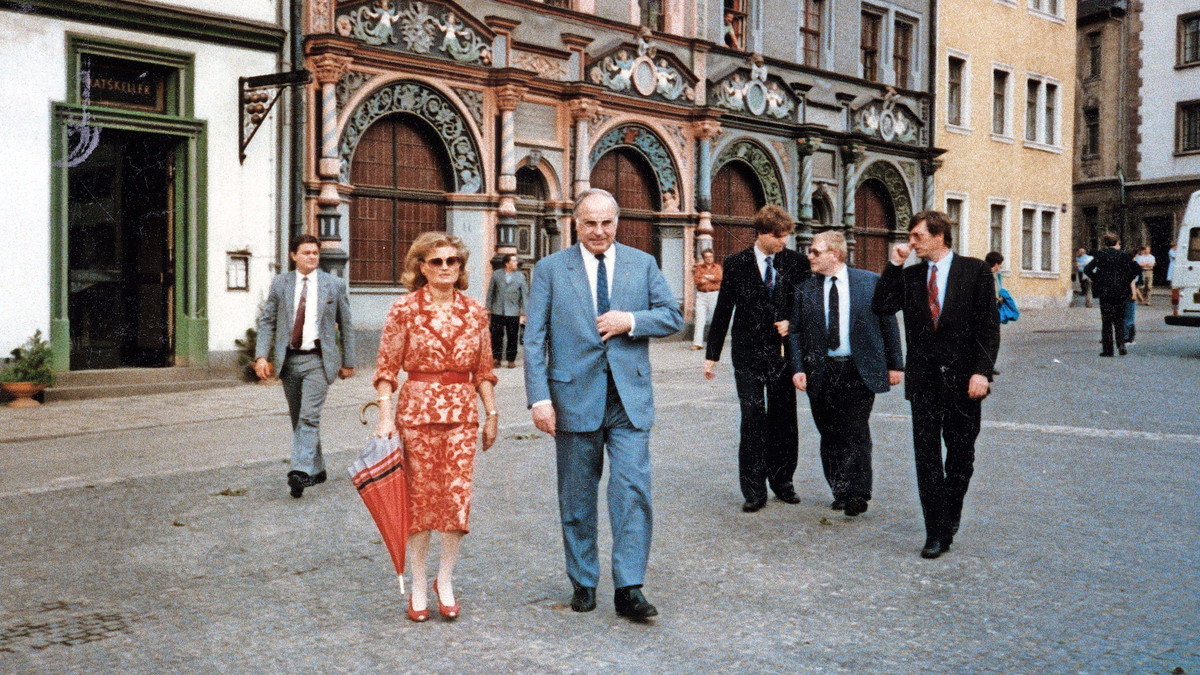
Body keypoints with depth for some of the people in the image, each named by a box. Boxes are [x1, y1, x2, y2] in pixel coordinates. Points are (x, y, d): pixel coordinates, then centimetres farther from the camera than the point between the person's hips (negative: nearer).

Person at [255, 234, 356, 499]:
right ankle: (316, 469, 24)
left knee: (309, 416, -17)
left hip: (318, 360, -3)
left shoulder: (334, 285, 3)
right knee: (298, 419, 11)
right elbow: (267, 321, 7)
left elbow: (346, 326, 7)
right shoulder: (280, 284, 7)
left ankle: (302, 472, -23)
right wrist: (262, 356, -5)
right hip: (289, 359, 3)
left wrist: (348, 362, 7)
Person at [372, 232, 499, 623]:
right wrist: (385, 417, -8)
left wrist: (492, 413, 11)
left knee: (458, 496, -1)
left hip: (463, 413, 2)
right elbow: (387, 368, -1)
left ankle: (445, 580, 18)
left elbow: (483, 370, 13)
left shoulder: (474, 312, 8)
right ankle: (418, 587, 17)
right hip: (417, 411, -2)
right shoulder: (404, 310, -1)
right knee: (420, 498, 3)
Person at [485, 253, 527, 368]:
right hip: (497, 311, 0)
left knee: (512, 337, 2)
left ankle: (511, 360, 14)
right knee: (496, 336, 2)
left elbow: (524, 295, 5)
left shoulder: (520, 276, 4)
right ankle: (496, 358, 13)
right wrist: (488, 307, 6)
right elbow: (490, 291, 10)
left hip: (513, 312, 0)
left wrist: (523, 313, 1)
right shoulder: (496, 274, 6)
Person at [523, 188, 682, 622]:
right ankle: (583, 582, 25)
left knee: (633, 490, -7)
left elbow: (673, 317, 8)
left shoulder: (642, 264, 8)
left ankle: (629, 588, 0)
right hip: (574, 397, 0)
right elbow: (534, 339, -2)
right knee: (577, 498, 10)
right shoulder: (550, 269, 3)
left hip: (630, 398, 0)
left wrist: (631, 320, -11)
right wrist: (539, 397, -11)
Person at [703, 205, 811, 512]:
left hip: (783, 351, 2)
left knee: (783, 418, 8)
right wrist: (712, 354, 2)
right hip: (749, 353, -2)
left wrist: (792, 322, -9)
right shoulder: (736, 264, -1)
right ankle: (753, 489, 3)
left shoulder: (796, 262, 2)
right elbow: (723, 310, 3)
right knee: (753, 418, -3)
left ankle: (782, 481, 23)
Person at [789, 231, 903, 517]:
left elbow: (889, 324, 5)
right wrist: (798, 368, -4)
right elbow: (795, 332, 7)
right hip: (821, 374, 3)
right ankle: (840, 493, 18)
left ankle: (857, 494, -5)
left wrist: (895, 364, 4)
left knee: (856, 432, -9)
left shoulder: (870, 282, 1)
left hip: (859, 372, -3)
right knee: (830, 435, 7)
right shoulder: (804, 290, 6)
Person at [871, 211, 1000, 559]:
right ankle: (937, 532, 5)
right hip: (923, 378, 2)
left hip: (963, 379, -2)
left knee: (961, 455, 11)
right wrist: (894, 264, -5)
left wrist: (982, 371, -13)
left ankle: (951, 513, 34)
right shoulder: (910, 275, 8)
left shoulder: (975, 271, -2)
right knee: (927, 456, -1)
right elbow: (881, 306, -3)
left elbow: (989, 326, -5)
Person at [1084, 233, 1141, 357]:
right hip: (1121, 292, 1)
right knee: (1119, 320, 13)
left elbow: (1087, 269, -5)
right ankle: (1121, 344, -2)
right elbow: (1137, 270, 0)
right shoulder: (1123, 255, 0)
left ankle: (1107, 349, 2)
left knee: (1106, 320, 4)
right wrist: (1127, 280, 8)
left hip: (1105, 291, -1)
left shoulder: (1100, 254, -2)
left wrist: (1097, 279, 5)